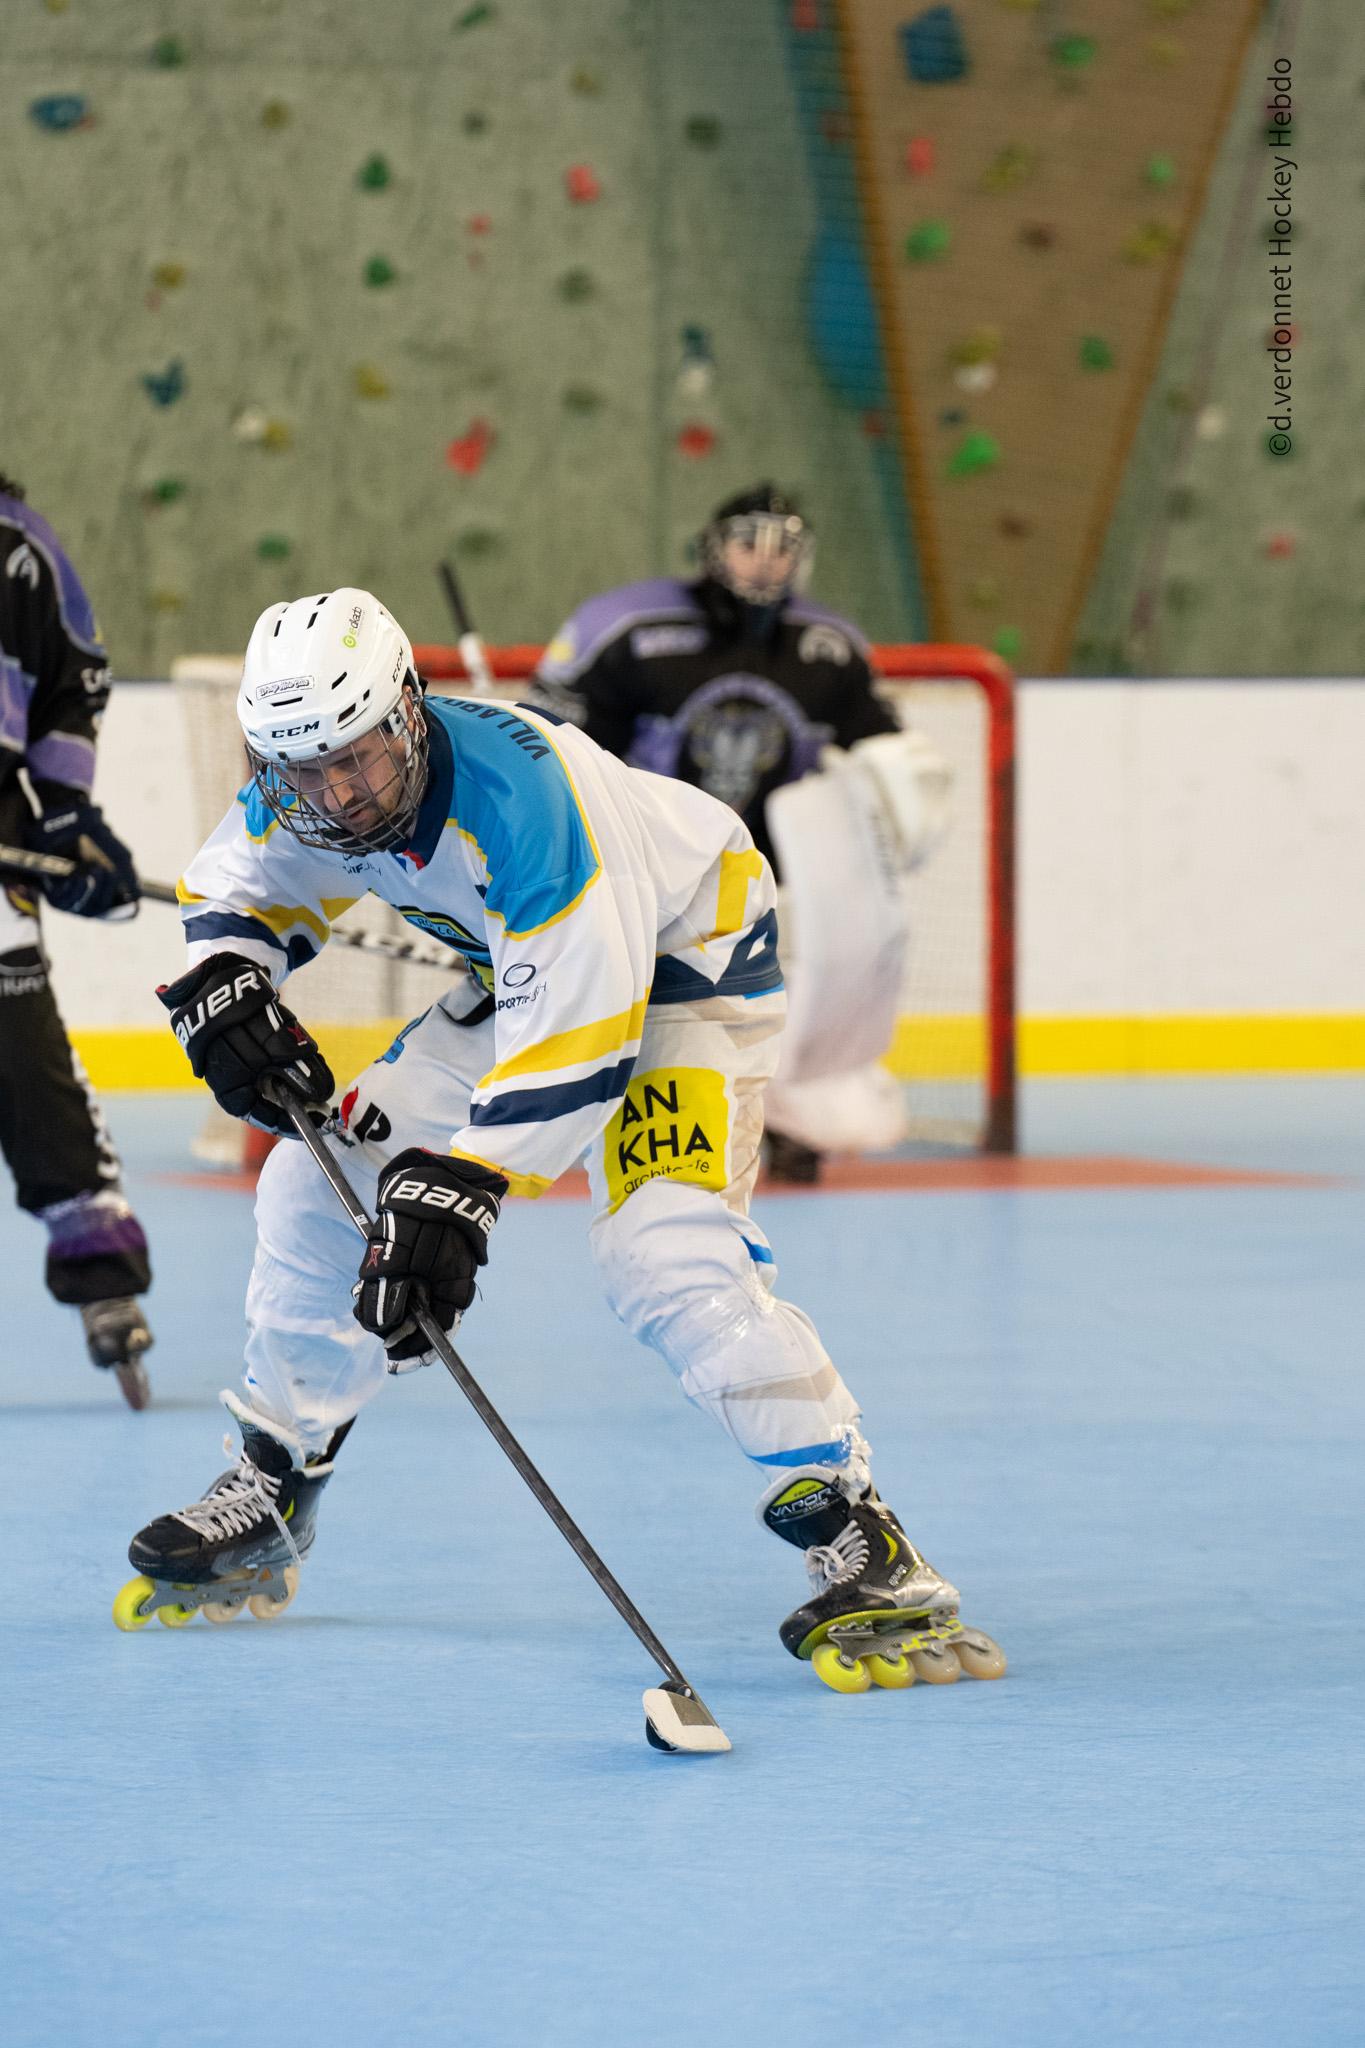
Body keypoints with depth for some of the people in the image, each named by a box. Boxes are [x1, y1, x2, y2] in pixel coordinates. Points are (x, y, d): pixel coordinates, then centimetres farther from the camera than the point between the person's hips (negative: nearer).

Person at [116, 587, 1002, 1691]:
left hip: (684, 956, -8)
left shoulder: (521, 794, -37)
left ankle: (853, 1529, -20)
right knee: (325, 1177, 3)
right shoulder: (301, 794, -14)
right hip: (524, 968, 8)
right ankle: (269, 1496, 19)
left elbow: (577, 1033, -37)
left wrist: (459, 1186, -39)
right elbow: (235, 889, 8)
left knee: (666, 1252, -27)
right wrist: (224, 982, -14)